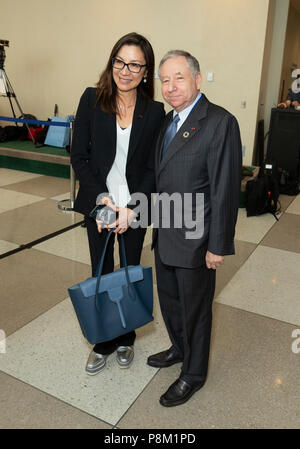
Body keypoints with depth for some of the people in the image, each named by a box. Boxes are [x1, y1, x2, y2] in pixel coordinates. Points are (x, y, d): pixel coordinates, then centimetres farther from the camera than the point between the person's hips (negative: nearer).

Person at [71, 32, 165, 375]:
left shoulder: (154, 111, -4)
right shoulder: (92, 99, -5)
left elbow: (152, 168, -4)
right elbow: (79, 157, -5)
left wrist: (131, 208, -15)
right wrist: (101, 198, -15)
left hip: (135, 207, 0)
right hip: (98, 204, 0)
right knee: (101, 276, 11)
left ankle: (126, 339, 36)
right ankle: (103, 343, 32)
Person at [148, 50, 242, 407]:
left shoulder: (220, 123, -17)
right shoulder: (168, 120, 9)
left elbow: (226, 190, -19)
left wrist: (218, 246, -18)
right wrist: (158, 225, 13)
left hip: (194, 240, -8)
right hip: (165, 235, 8)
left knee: (194, 307, 11)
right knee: (168, 300, 23)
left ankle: (194, 373, 35)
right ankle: (180, 349, 50)